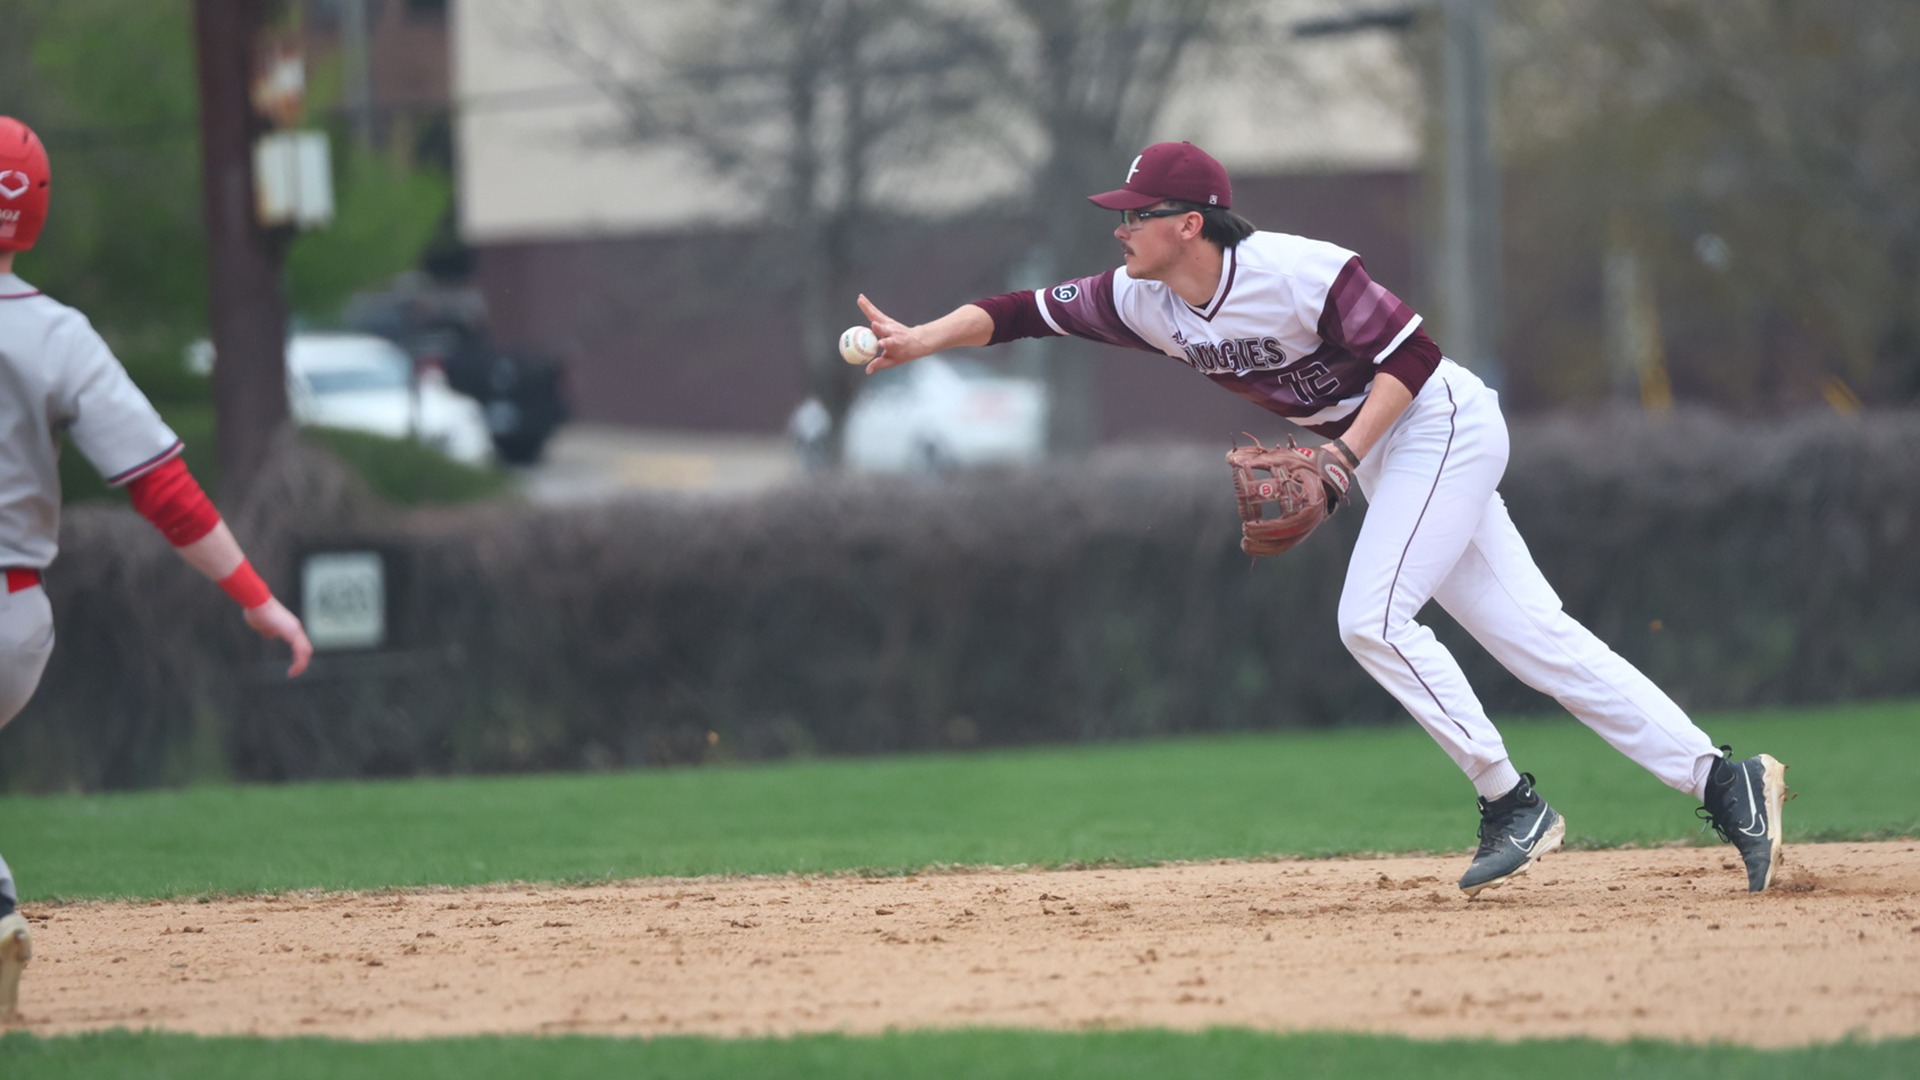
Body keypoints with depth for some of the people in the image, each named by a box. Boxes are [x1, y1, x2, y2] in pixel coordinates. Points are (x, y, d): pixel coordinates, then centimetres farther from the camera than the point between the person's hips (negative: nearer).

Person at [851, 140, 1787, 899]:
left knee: (1372, 617, -19)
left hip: (1444, 424, -8)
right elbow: (1024, 312, -2)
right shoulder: (1145, 302, -2)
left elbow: (1410, 356, -22)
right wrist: (921, 340, -15)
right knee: (1533, 636, 2)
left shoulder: (1298, 272, -25)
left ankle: (1511, 802, -9)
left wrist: (1341, 456, -28)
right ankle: (1720, 780, 1)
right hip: (1382, 454, 8)